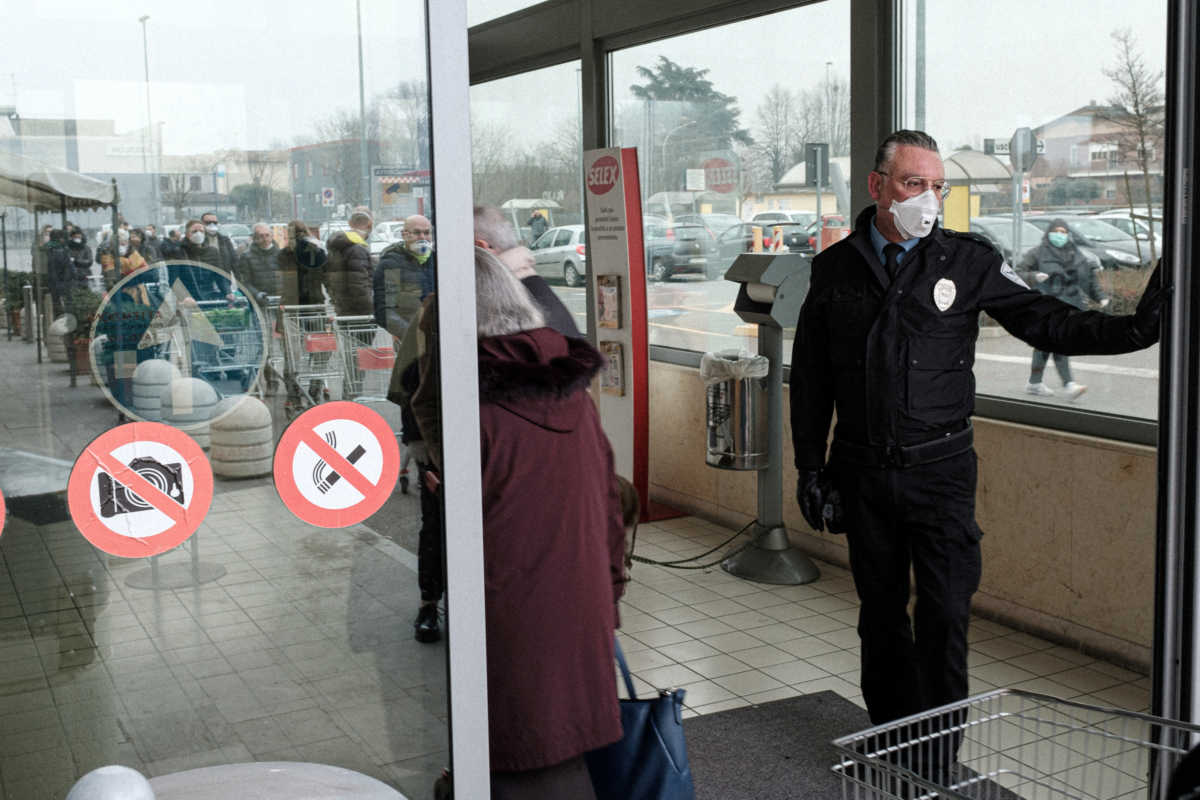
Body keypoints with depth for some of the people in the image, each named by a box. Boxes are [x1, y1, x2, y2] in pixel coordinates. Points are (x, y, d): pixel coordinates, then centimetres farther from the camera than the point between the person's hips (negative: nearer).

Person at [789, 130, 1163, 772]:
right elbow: (809, 378, 9)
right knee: (881, 615, 11)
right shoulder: (834, 268, 4)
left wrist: (1135, 329, -14)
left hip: (940, 470, -1)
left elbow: (1047, 323, 1)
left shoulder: (968, 261, 0)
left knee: (944, 615, -4)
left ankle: (937, 758, 10)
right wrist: (811, 469, 7)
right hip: (863, 473, 2)